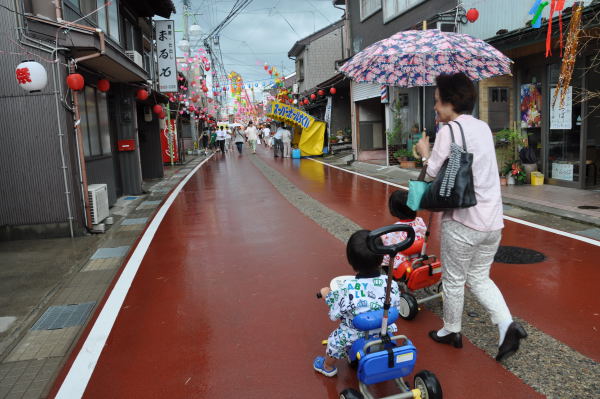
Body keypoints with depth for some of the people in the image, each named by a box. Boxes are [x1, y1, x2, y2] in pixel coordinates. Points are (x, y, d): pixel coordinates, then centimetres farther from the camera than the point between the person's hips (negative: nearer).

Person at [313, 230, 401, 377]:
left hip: (356, 337, -3)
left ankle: (328, 366, 51)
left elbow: (334, 315, -16)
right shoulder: (391, 284, -22)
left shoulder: (347, 290, -32)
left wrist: (327, 295, 1)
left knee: (335, 339, 26)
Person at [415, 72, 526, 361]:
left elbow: (433, 172, -13)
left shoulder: (450, 130, -13)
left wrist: (425, 153, 5)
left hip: (462, 221, -7)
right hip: (492, 220, 7)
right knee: (479, 277, 20)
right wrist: (433, 153, 13)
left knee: (453, 280, 12)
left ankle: (451, 331, 28)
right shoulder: (484, 127, 12)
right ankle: (507, 325, 5)